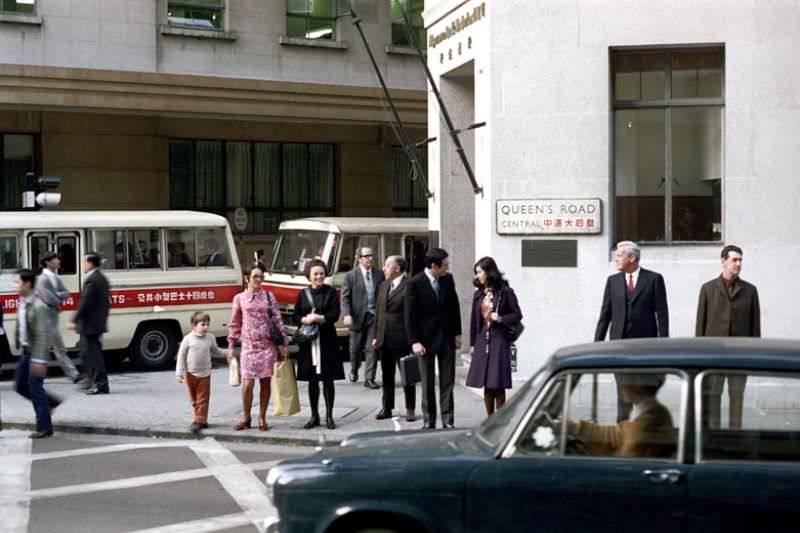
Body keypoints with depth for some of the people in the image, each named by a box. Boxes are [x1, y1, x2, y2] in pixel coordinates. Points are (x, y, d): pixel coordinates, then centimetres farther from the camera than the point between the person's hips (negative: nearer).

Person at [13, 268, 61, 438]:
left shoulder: (38, 306, -20)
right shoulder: (21, 304, 7)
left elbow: (43, 335, -21)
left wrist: (39, 360, -23)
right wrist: (20, 346, 15)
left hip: (36, 353, -9)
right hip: (26, 352, 9)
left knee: (35, 388, -4)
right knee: (20, 385, 14)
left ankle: (44, 428, 6)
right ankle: (50, 402, 30)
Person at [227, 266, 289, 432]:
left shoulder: (268, 296, 6)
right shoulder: (240, 298, 6)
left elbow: (278, 320, 5)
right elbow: (235, 323, 10)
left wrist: (284, 343, 1)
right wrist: (231, 345, 7)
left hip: (267, 345, 1)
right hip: (249, 345, -1)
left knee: (265, 382, 4)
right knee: (248, 383, -6)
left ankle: (262, 418, 15)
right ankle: (246, 418, 12)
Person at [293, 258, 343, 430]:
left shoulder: (331, 292, 1)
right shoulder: (303, 294, 9)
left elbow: (335, 315, -7)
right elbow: (296, 317, 7)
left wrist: (317, 318, -18)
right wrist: (306, 319, -13)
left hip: (327, 340, -2)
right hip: (308, 341, 2)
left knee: (327, 379, 1)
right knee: (312, 380, 8)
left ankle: (329, 416, 9)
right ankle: (314, 416, 17)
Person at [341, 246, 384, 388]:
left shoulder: (379, 274, 5)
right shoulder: (351, 275, -2)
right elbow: (345, 297, -4)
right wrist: (347, 315, -16)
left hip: (374, 316, 1)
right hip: (358, 316, -1)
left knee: (372, 349, -2)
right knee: (355, 348, 12)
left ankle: (369, 378, 3)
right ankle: (354, 370, 40)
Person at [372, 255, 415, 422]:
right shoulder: (383, 286, 13)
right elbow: (378, 312, 15)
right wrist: (376, 336, 12)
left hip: (402, 339, -7)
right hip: (384, 339, 7)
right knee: (387, 375, 13)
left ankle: (410, 409, 13)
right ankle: (386, 408, 21)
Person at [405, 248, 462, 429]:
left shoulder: (448, 279, 1)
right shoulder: (415, 283, -12)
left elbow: (454, 307, 10)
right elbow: (410, 315, -10)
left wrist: (457, 333, 7)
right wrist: (414, 342, -13)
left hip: (447, 338, 4)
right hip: (426, 339, -4)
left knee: (447, 381, 5)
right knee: (427, 383, 6)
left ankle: (448, 420, 11)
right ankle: (429, 421, 14)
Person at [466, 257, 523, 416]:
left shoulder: (504, 292, -5)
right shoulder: (479, 294, 9)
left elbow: (517, 315, -1)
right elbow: (474, 320, 12)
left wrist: (501, 319, -17)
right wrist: (472, 343, 11)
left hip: (499, 339, -5)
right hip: (482, 340, 5)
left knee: (498, 384, -3)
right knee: (486, 385, 6)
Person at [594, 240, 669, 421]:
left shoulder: (654, 279, 0)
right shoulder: (612, 281, 8)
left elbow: (662, 313, -2)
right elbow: (605, 314, 8)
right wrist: (597, 343, 4)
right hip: (620, 341, 2)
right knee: (623, 388, 4)